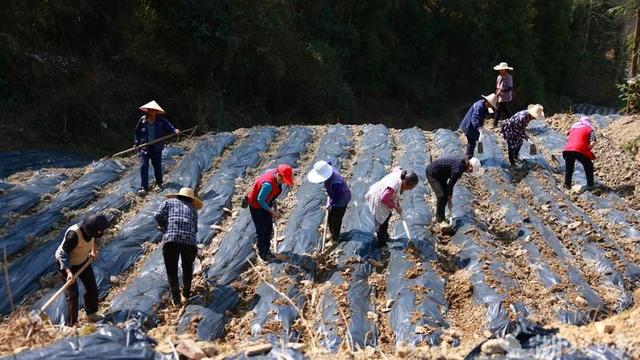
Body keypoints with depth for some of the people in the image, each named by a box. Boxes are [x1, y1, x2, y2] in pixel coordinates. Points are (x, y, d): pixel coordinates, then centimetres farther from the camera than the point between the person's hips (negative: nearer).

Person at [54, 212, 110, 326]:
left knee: (92, 288, 13)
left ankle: (91, 313, 36)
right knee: (73, 293, -9)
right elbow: (63, 253, -33)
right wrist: (69, 272, -40)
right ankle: (71, 324, 5)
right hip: (65, 263, -7)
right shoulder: (74, 234, -40)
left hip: (83, 260, 7)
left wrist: (94, 251, 5)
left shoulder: (91, 228, -19)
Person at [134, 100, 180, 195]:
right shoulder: (143, 120, 0)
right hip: (144, 147, 0)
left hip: (156, 147, 0)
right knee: (143, 166, -7)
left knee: (157, 165, 10)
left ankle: (159, 183, 32)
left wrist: (175, 130, -32)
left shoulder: (161, 120, -3)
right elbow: (137, 132, 9)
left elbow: (169, 127, -11)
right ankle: (144, 187, -6)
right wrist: (136, 143, 6)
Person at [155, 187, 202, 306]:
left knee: (171, 270, 13)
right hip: (189, 240, 2)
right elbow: (195, 229, 17)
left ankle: (176, 299, 11)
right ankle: (186, 295, 31)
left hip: (170, 239, -2)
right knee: (187, 268, 26)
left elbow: (158, 216, 6)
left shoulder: (169, 202, 22)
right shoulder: (192, 208, 27)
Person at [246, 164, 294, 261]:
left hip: (264, 203, 9)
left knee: (269, 227, 17)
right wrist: (271, 210, -19)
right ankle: (262, 253, 21)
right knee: (261, 230, 3)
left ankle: (267, 249, 34)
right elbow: (260, 200, -30)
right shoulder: (268, 184, -40)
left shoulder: (275, 173, -15)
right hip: (256, 205, -8)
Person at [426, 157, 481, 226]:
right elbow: (450, 185, -21)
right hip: (432, 173, -10)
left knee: (446, 194, 8)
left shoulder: (462, 163, -2)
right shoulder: (457, 169, -30)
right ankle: (439, 220, -4)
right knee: (441, 195, -16)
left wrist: (450, 195, 8)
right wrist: (450, 201, -11)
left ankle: (438, 216, 18)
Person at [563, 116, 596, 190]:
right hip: (580, 151, -4)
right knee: (589, 167, 16)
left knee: (568, 168, 21)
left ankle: (567, 184, 22)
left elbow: (567, 138, 23)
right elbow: (593, 143, -3)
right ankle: (590, 185, 17)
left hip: (568, 150, 4)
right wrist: (587, 150, 11)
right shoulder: (590, 130, 12)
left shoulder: (573, 128, 25)